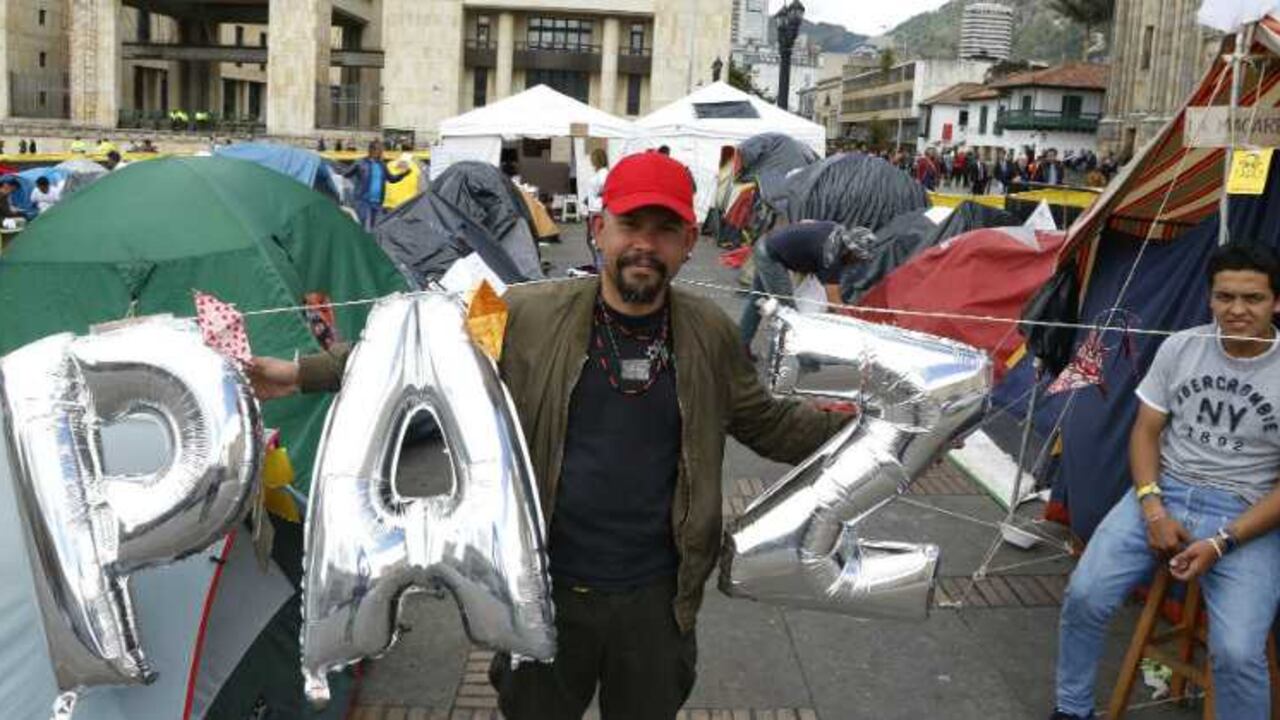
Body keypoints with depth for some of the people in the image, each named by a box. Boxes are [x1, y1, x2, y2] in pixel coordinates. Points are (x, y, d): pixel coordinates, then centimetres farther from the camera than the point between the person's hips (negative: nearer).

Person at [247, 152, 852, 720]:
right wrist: (303, 373, -7)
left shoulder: (710, 335, -5)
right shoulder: (528, 316, -11)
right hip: (548, 590, -1)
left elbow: (767, 423, 8)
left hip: (657, 597, 2)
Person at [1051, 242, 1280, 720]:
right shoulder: (1180, 348, 0)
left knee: (1237, 654, -23)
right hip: (1165, 493, 3)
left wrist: (1223, 542, -17)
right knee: (1085, 595, -15)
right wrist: (1153, 508, -10)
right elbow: (1146, 431, 5)